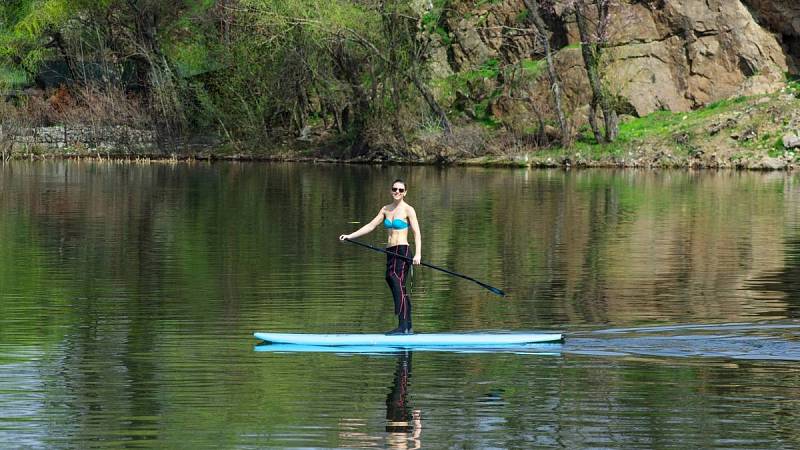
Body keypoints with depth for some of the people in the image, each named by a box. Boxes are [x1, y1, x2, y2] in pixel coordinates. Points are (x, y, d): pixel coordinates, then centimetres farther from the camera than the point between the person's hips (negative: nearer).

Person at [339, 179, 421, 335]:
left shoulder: (408, 210, -3)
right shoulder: (386, 209, 16)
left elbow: (417, 233, -9)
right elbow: (371, 226, 17)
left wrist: (417, 254, -21)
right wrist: (350, 236, 9)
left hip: (402, 251, -7)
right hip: (391, 251, 7)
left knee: (398, 284, -18)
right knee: (400, 289, 8)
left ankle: (403, 326, -24)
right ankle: (408, 327, 12)